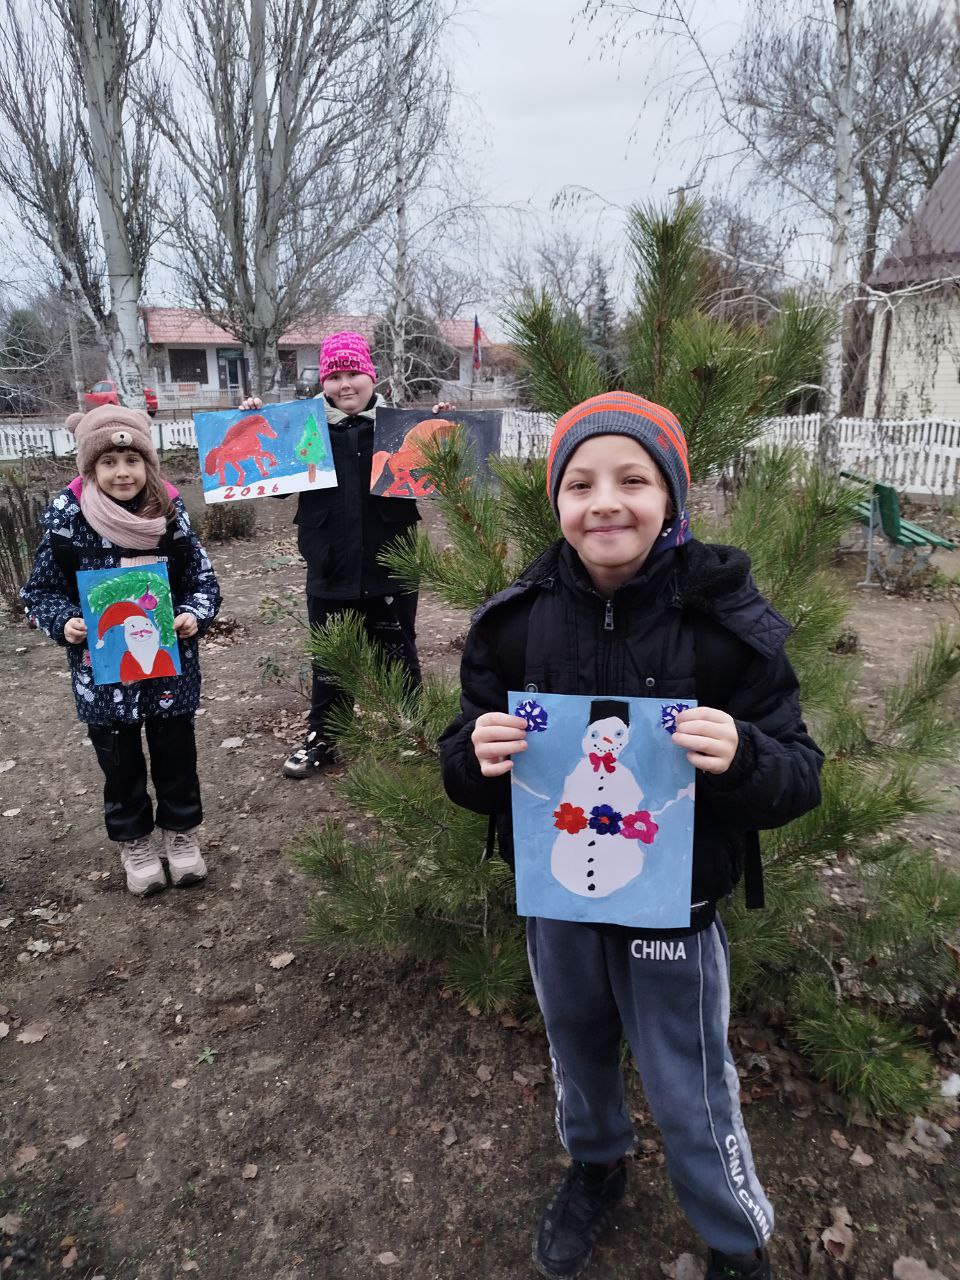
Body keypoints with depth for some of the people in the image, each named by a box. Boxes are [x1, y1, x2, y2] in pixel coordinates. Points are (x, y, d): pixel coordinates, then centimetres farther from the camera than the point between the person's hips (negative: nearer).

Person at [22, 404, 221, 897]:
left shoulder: (170, 513, -7)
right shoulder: (67, 520, -10)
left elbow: (203, 579, 1)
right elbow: (41, 590, -1)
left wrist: (194, 614, -17)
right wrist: (64, 622, -19)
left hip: (170, 665, 1)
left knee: (176, 754, 15)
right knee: (120, 762, 15)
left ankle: (181, 831, 38)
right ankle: (134, 842, 36)